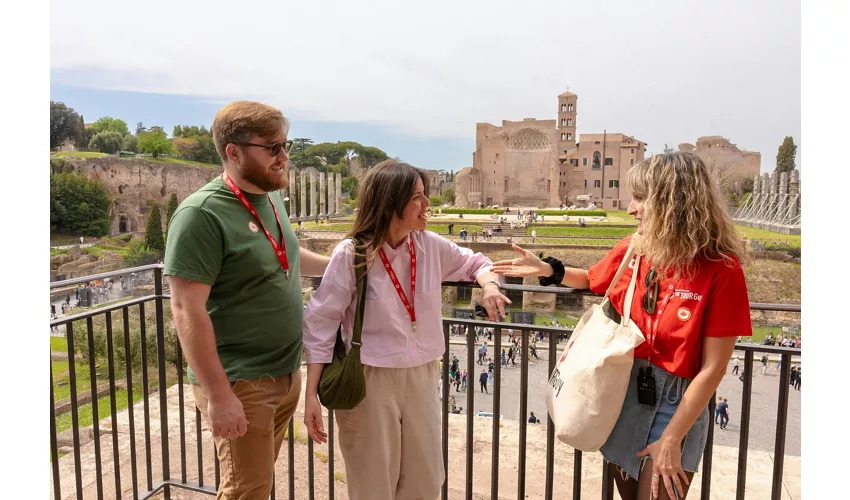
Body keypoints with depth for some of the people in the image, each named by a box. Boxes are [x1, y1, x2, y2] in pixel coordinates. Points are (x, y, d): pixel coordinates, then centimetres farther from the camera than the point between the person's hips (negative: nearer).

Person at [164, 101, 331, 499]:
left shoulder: (271, 198, 6)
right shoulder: (202, 215, -20)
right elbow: (187, 312, -21)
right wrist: (219, 395, -21)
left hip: (286, 373, 8)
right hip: (241, 382, -7)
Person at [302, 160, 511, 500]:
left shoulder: (430, 245, -2)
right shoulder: (351, 255, -15)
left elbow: (474, 262, 16)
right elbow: (320, 324, -11)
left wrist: (489, 284, -7)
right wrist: (311, 395, -12)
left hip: (420, 378, 5)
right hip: (368, 381, -4)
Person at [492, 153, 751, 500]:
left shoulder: (721, 271, -19)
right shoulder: (632, 249, -5)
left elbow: (713, 368, -17)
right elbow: (592, 280, 16)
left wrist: (671, 439, -15)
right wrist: (548, 270, -2)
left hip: (675, 406, -4)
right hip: (619, 393, 5)